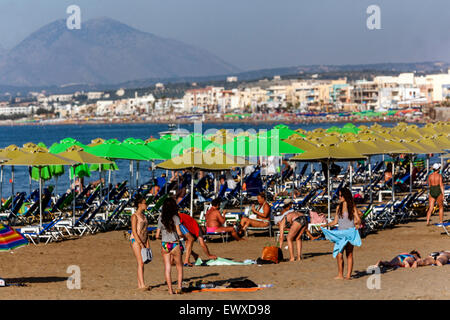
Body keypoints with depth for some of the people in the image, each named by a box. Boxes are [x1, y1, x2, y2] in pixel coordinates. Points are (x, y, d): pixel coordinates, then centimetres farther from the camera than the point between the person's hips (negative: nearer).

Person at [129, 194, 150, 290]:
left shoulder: (144, 216, 15)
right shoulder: (134, 216, -9)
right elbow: (134, 231, -14)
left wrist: (147, 244, 12)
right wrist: (140, 244, -18)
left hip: (142, 241, 8)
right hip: (135, 240, -8)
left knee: (141, 263, 6)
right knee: (140, 262, -14)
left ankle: (139, 284, 10)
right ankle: (142, 285, -18)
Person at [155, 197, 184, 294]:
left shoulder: (160, 219, 3)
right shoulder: (175, 217, -8)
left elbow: (157, 235, 4)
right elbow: (179, 233, -15)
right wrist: (182, 235, 6)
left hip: (164, 245, 3)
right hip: (175, 245, -3)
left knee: (167, 268, 7)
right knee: (179, 267, 13)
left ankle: (170, 290, 6)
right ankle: (179, 287, 3)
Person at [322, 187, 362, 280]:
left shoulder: (352, 207, -1)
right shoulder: (339, 207, 12)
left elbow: (358, 219, -7)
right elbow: (335, 221, 16)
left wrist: (358, 224, -27)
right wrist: (326, 225, 4)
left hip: (349, 233, -4)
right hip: (340, 234, 4)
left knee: (349, 254, 0)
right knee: (339, 254, -6)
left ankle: (348, 275, 2)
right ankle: (340, 275, -1)